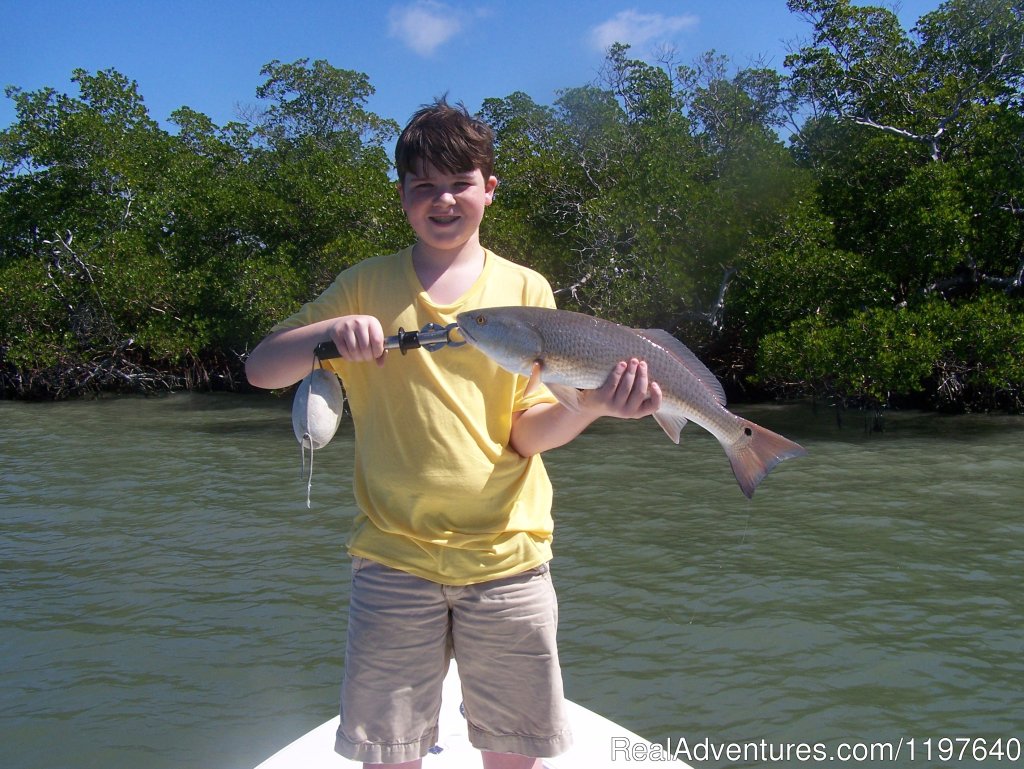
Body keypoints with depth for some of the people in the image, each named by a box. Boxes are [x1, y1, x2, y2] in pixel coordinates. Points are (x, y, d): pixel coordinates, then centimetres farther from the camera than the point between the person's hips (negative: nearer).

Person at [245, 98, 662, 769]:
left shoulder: (526, 289, 4)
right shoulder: (367, 286, 5)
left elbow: (530, 431, -1)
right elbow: (260, 369, 0)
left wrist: (591, 405, -22)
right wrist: (330, 332, -19)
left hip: (507, 557, 0)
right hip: (394, 557, 0)